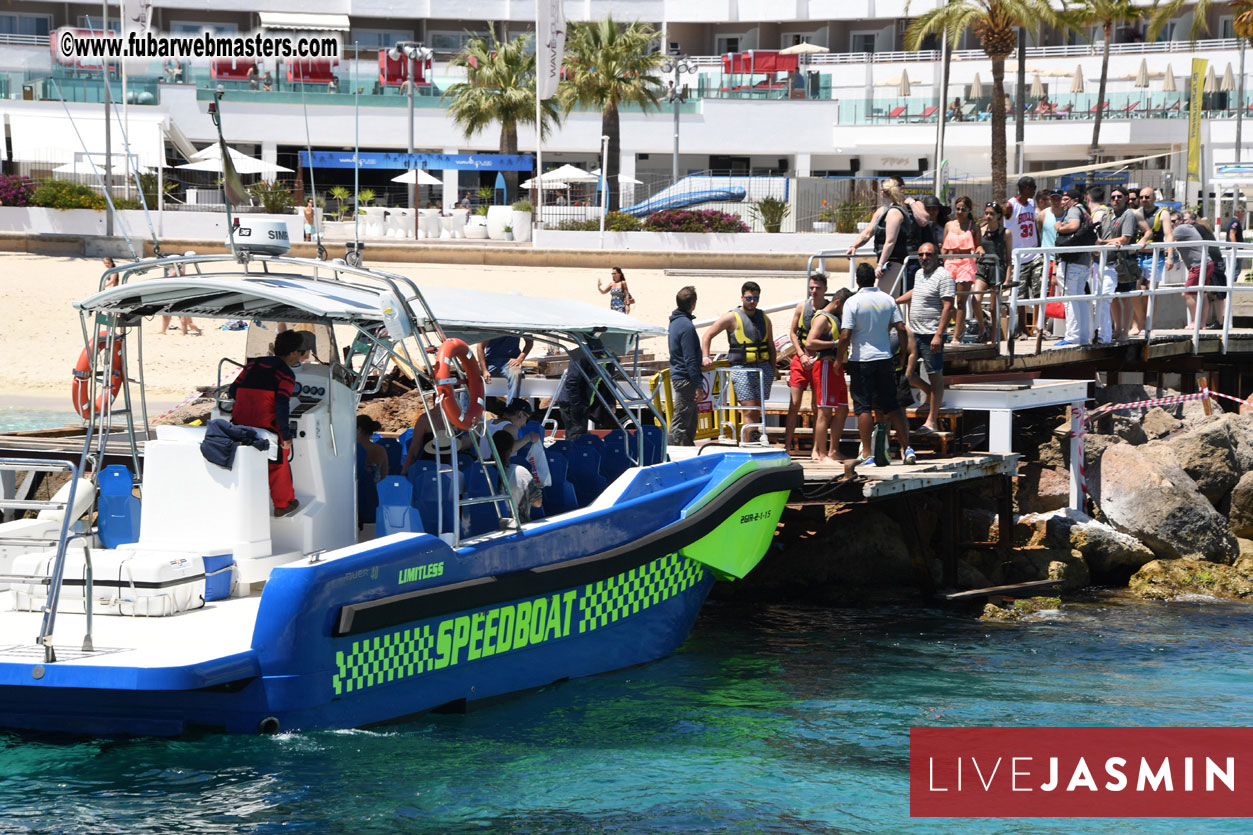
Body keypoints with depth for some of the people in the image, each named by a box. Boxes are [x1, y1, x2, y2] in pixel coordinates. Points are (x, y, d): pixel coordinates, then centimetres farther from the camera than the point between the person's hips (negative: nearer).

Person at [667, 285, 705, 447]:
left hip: (677, 375, 10)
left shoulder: (675, 322, 13)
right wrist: (698, 385, -19)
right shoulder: (686, 326, -18)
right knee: (680, 423, -6)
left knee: (690, 422, 17)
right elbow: (690, 360, -20)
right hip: (685, 378, -10)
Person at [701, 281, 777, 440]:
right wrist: (705, 357, -9)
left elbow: (771, 345, 21)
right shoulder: (732, 317, 1)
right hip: (741, 369, -5)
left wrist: (773, 369, 14)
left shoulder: (764, 318, 16)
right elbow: (708, 335, 2)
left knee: (757, 411, 6)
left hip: (763, 367, 5)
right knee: (750, 411, -13)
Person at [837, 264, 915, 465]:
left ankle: (867, 454, -1)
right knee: (892, 405, 10)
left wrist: (838, 358, -3)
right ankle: (906, 447, 6)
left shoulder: (853, 302, -10)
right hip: (884, 358, 4)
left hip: (860, 360, -4)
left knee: (863, 407, 0)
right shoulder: (888, 300, 3)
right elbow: (901, 329, 0)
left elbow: (845, 336, -15)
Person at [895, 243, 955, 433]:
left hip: (932, 335, -8)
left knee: (935, 377, -1)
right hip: (914, 333, 8)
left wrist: (939, 335, -22)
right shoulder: (920, 274, 15)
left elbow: (947, 306, -17)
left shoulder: (943, 276, -11)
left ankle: (932, 421, 2)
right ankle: (929, 393, 31)